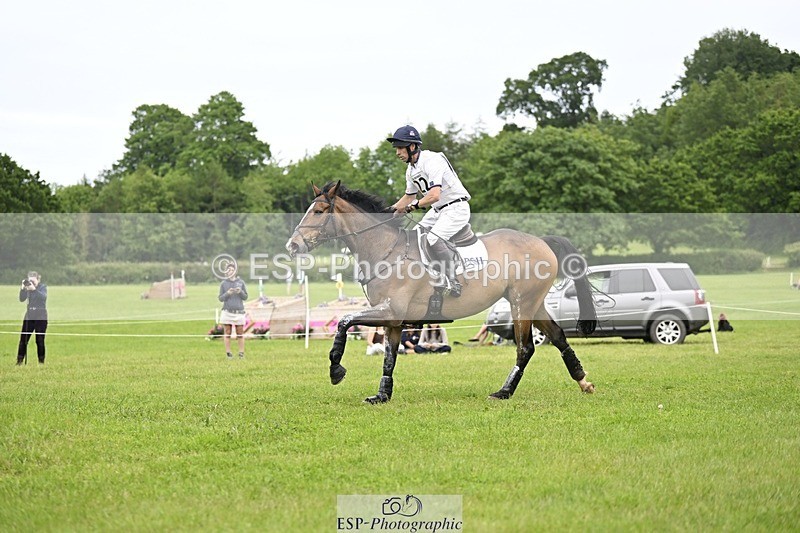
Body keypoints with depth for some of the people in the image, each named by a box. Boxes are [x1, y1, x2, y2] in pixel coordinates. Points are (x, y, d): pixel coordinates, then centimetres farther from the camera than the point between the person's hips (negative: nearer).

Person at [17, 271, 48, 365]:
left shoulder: (43, 287, -4)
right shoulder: (28, 288, 6)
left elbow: (44, 297, -23)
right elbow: (22, 299, -4)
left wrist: (34, 289, -33)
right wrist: (22, 288, -18)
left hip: (41, 317, -4)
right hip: (29, 316, 4)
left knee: (40, 340, -2)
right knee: (23, 339, -2)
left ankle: (41, 361, 8)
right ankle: (20, 360, 3)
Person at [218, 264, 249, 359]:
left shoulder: (241, 282, 5)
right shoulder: (223, 283, 3)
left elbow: (245, 297, 7)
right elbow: (221, 298, 3)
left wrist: (240, 292, -14)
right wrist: (227, 293, -15)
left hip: (239, 312, 0)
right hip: (227, 312, 0)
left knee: (240, 333, 2)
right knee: (227, 333, 1)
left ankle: (241, 353, 8)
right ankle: (228, 353, 7)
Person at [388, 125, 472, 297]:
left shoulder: (432, 160, -22)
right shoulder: (411, 170, 7)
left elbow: (434, 196, -33)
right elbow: (409, 197, 24)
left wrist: (410, 207, -26)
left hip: (456, 207, -10)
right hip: (437, 211, 10)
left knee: (433, 239, -27)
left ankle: (453, 281, -23)